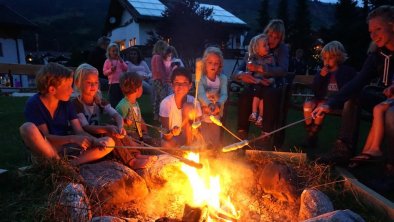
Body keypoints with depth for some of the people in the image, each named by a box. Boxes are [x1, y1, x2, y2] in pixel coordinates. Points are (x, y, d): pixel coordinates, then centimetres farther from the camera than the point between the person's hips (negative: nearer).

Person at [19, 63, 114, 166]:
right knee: (27, 128, -35)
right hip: (45, 151, -4)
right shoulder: (33, 104, -12)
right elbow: (44, 137, -18)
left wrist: (95, 141, -23)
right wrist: (73, 139, -31)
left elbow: (80, 131, -3)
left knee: (109, 142, -11)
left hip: (65, 149, 4)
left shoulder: (66, 103, 1)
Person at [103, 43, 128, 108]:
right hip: (113, 83, -3)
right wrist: (111, 70, -17)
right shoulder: (107, 61, 1)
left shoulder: (120, 60, 10)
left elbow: (126, 69, 3)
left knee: (121, 97, 10)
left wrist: (121, 62, -9)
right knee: (113, 100, 0)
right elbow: (104, 72, -1)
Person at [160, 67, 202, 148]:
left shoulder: (194, 102, -15)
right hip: (171, 137, -1)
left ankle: (188, 146, -12)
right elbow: (165, 135, -19)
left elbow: (198, 128, -11)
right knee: (167, 145, -37)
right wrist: (172, 132, -43)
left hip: (188, 136, 1)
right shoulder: (165, 103, -20)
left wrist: (195, 130, -35)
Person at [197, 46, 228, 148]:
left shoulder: (223, 78, -5)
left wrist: (218, 104, -41)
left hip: (216, 116, 2)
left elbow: (224, 95, -18)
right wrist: (209, 104, -48)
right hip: (203, 116, -2)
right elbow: (201, 94, -28)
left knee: (216, 142, 15)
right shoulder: (200, 78, -12)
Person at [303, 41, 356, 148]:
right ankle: (310, 134, -17)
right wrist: (321, 76, -5)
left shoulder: (347, 71, 4)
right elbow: (315, 91, 8)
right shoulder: (322, 72, 16)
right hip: (323, 99, 5)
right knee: (308, 104, -24)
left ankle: (313, 135, -19)